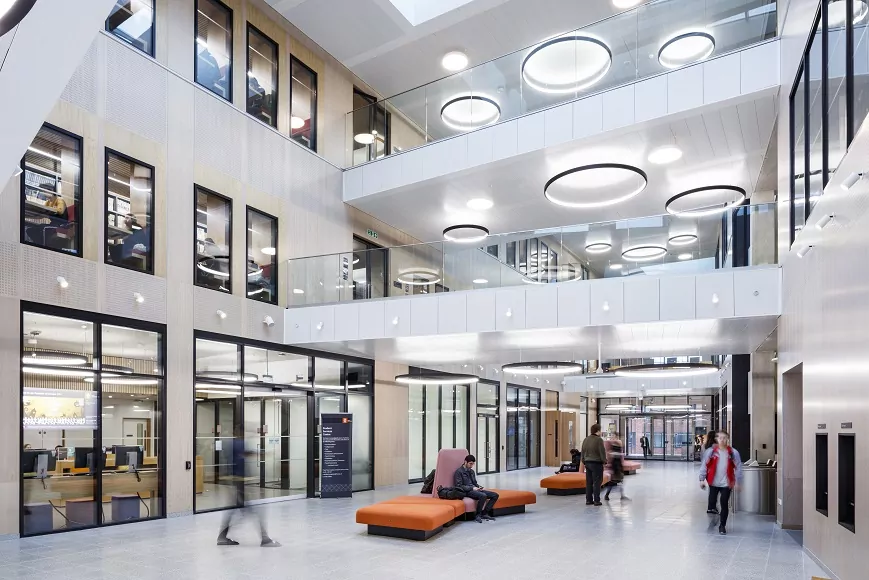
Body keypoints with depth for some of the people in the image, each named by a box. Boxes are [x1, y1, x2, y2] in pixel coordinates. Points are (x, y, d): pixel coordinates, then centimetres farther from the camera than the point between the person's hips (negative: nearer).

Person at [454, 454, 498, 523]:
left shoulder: (471, 471, 20)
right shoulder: (459, 472, -5)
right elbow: (459, 486, -12)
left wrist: (479, 486, 5)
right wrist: (472, 488, -18)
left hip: (474, 489, 8)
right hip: (467, 491, -8)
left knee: (495, 495, -8)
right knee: (483, 495, -36)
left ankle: (484, 513, -8)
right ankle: (478, 515, -20)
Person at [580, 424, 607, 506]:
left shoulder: (586, 440, 9)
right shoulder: (599, 440, -14)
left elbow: (583, 452, 14)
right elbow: (602, 452, -13)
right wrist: (605, 461, -1)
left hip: (588, 463, 7)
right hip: (597, 463, -7)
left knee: (589, 482, 11)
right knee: (597, 482, -1)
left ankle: (588, 500, 13)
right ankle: (596, 500, 0)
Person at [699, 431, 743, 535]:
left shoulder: (733, 452, -4)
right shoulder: (711, 451, -4)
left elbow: (738, 467, 0)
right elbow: (704, 465, -1)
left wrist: (737, 482, -2)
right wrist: (702, 479, -2)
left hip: (726, 483, 0)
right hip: (713, 482, 0)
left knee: (724, 505, 6)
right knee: (712, 501, 5)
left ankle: (722, 526, 21)